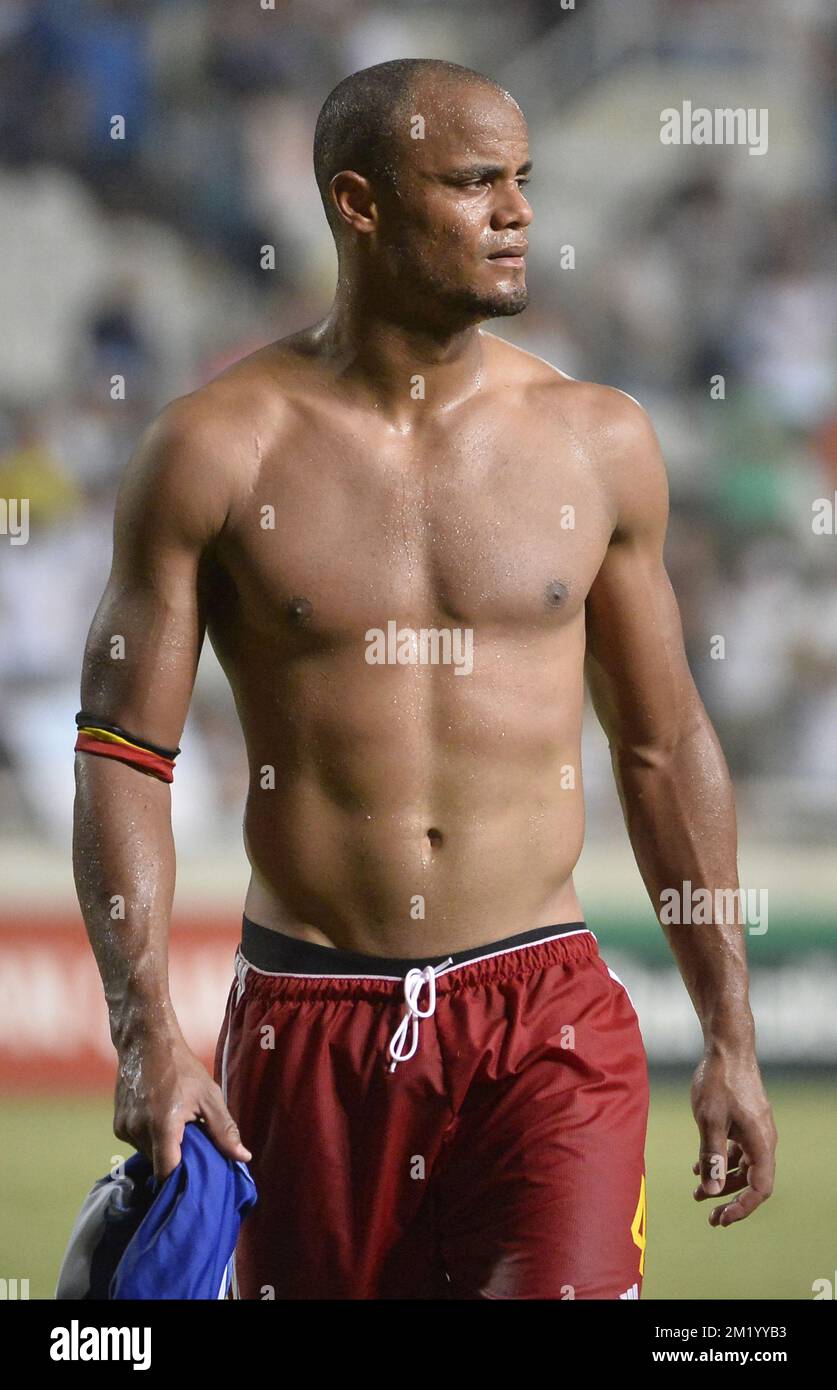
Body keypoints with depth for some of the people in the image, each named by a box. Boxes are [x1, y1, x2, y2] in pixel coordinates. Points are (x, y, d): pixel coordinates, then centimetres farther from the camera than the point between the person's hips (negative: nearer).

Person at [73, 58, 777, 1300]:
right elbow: (123, 753, -1)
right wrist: (146, 1032, -13)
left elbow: (666, 747, 13)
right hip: (306, 1020, 0)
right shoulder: (219, 449, -2)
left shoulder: (597, 441, 5)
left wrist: (732, 1036, 12)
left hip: (546, 1016, 0)